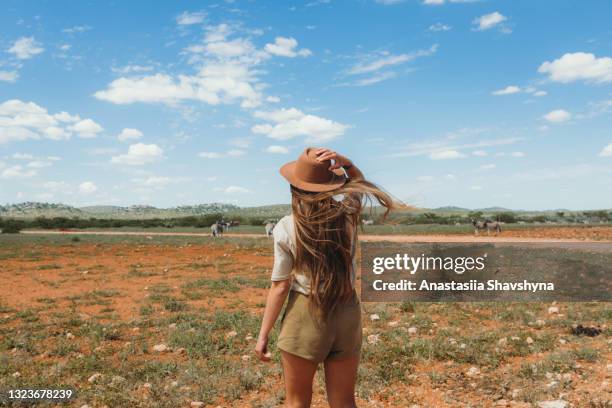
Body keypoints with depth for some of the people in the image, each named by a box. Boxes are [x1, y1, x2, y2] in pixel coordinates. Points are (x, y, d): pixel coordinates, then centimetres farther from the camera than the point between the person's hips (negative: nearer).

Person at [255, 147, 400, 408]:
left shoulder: (286, 229, -14)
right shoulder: (348, 213, -6)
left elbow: (280, 286, -12)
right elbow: (359, 181, 15)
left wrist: (263, 335, -3)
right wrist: (344, 162, -6)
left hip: (305, 315, -3)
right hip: (347, 313, 3)